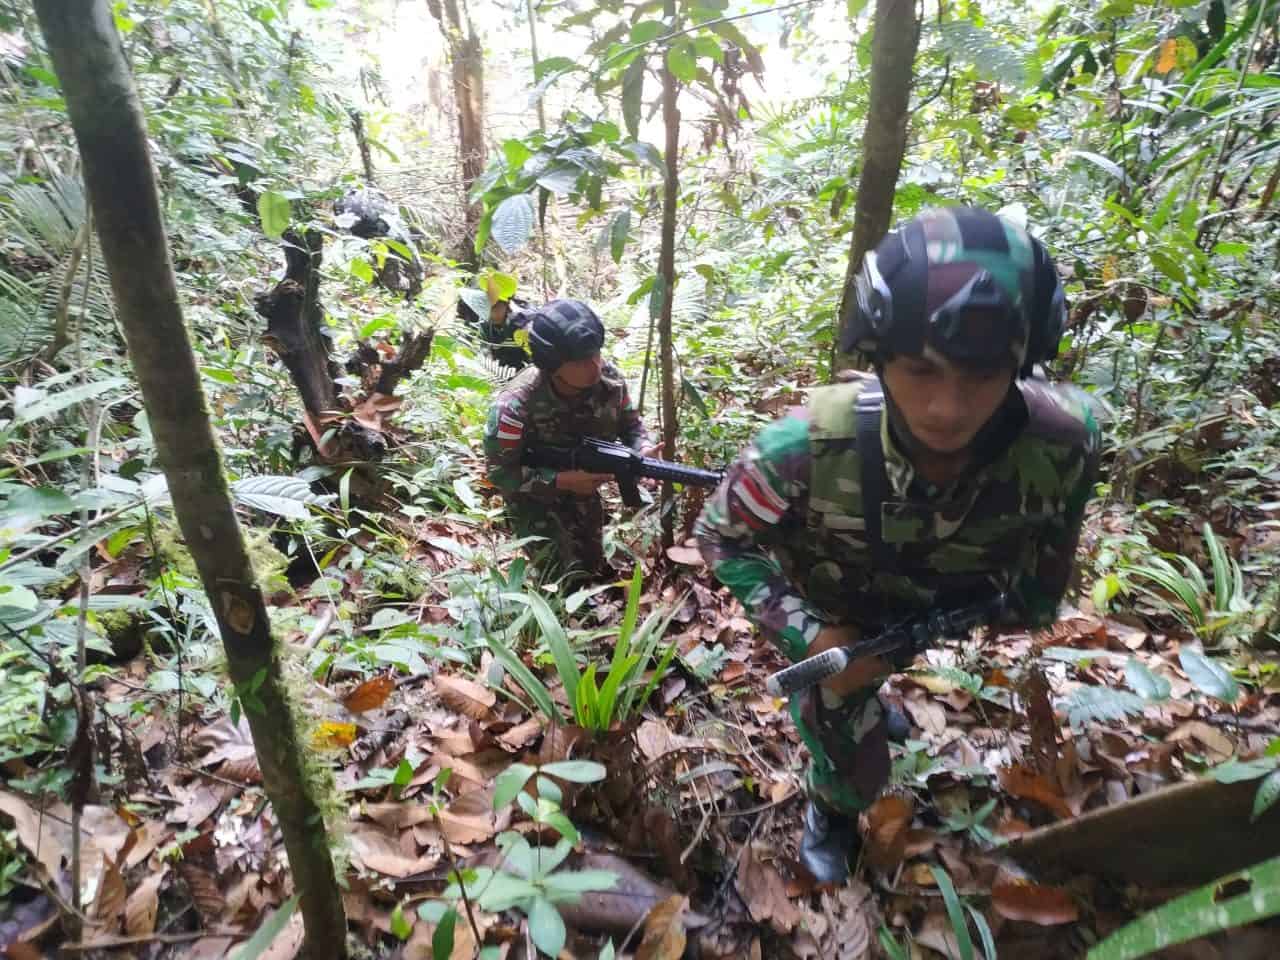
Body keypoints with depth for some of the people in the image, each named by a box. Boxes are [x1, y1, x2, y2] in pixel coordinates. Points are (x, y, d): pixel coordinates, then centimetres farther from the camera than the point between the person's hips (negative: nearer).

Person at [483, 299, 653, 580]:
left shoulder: (608, 379, -23)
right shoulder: (516, 405, -37)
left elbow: (630, 423, -7)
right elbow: (499, 472, -29)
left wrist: (643, 450, -29)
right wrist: (562, 480, -36)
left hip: (582, 485, 5)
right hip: (533, 497, -5)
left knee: (593, 565, 23)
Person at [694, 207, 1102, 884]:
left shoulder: (1064, 440, -33)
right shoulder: (809, 447, -41)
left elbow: (1055, 533, -8)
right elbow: (722, 537, -23)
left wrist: (1037, 609, 9)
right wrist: (810, 638, -30)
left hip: (952, 608, 3)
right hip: (838, 617, -2)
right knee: (854, 770, 9)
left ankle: (868, 705, 69)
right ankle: (831, 812, 47)